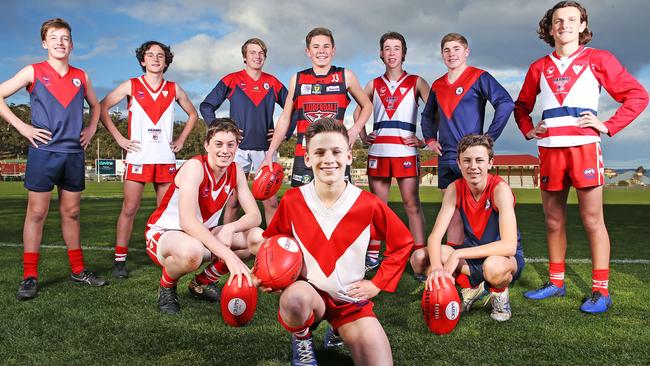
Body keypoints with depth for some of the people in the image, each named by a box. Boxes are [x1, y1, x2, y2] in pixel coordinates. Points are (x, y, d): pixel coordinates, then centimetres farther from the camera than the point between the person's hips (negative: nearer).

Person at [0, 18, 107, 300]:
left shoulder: (81, 76, 12)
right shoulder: (33, 72, 2)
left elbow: (95, 105, 27)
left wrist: (91, 130, 13)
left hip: (74, 153, 4)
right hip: (44, 152, -3)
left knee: (71, 212, 10)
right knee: (36, 213, -1)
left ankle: (78, 270, 18)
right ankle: (30, 277, 5)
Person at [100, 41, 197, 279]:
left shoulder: (174, 89, 11)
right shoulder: (131, 86, 4)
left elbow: (192, 114, 23)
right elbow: (102, 108, 4)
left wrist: (181, 140, 12)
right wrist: (119, 138, -2)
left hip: (166, 158, 3)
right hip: (138, 157, -2)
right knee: (129, 209, -3)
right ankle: (120, 260, 4)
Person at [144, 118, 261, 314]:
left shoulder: (235, 171, -5)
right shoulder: (195, 167, -25)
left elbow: (255, 215, -8)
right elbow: (188, 221, -38)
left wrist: (230, 228, -31)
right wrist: (229, 255, -45)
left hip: (203, 234, 7)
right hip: (163, 233, -7)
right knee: (192, 251, -41)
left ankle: (203, 281, 11)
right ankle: (167, 286, -4)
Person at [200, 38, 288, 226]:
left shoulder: (273, 83, 10)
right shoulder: (231, 80, 4)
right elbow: (206, 106, 6)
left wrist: (285, 132, 7)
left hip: (265, 149, 2)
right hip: (238, 149, -2)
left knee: (271, 202, 2)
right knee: (233, 202, 2)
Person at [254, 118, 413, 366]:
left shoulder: (369, 204, -11)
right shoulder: (291, 200, -9)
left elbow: (403, 244, 4)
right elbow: (272, 242, 8)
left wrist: (377, 284, -1)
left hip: (351, 299, 1)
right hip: (306, 292, -1)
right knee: (295, 297, -38)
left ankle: (341, 334, 17)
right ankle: (301, 339, 0)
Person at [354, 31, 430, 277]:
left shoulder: (416, 82, 7)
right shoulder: (374, 85, 15)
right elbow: (359, 111, 25)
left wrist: (425, 140, -4)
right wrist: (363, 136, 11)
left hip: (406, 150, -3)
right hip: (377, 151, 3)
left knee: (412, 203, -7)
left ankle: (420, 258, -6)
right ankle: (372, 255, 15)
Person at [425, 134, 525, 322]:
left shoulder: (500, 189, -23)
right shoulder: (455, 189, -11)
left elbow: (509, 246, -32)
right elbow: (435, 236, -17)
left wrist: (458, 254, -33)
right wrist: (436, 266, -38)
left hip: (506, 256, -4)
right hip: (472, 254, 4)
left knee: (493, 266, -41)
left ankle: (500, 292, -4)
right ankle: (474, 287, 0)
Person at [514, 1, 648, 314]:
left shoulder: (597, 59, 6)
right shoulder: (539, 67, 15)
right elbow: (521, 106, 26)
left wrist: (609, 126, -5)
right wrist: (527, 131, 10)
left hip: (584, 148, -3)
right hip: (549, 151, 4)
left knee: (592, 221, -2)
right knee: (553, 221, 9)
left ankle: (600, 291, 4)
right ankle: (555, 282, 20)